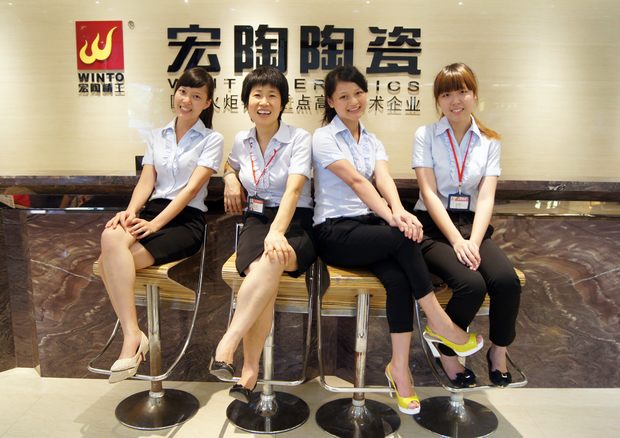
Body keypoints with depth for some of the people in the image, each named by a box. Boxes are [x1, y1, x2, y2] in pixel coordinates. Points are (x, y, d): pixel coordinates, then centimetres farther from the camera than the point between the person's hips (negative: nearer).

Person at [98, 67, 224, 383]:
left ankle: (132, 335, -18)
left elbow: (192, 188, -8)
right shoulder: (156, 137, 20)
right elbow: (146, 182, 9)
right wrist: (130, 212, -13)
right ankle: (132, 335, -25)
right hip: (151, 212, 5)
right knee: (112, 237, -30)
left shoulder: (212, 139, 5)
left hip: (186, 219, -4)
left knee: (111, 262, -28)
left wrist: (155, 223, -20)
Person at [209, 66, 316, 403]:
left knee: (273, 260, -39)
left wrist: (277, 233, -35)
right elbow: (231, 164, 38)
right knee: (260, 269, -33)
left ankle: (227, 345, -34)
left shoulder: (299, 139, -2)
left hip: (295, 223, -2)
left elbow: (293, 190, -18)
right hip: (256, 220, 3)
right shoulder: (242, 141, 12)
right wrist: (230, 178, 13)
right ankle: (250, 371, -28)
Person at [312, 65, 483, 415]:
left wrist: (399, 210, -28)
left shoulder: (373, 141, 16)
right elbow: (356, 181, -18)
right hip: (335, 232, -5)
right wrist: (391, 217, -30)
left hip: (370, 226, 5)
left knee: (398, 277, -25)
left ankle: (400, 366, -14)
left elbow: (383, 179, -6)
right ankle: (439, 324, -15)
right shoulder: (324, 138, -2)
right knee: (405, 237, -29)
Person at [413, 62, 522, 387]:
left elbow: (486, 198, -2)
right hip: (434, 226, -3)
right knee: (472, 284, -27)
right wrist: (457, 240, -18)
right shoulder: (426, 136, 0)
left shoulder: (490, 141, 8)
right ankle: (447, 352, 2)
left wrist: (473, 241, -18)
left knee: (507, 281, -24)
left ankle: (498, 351, 5)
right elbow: (429, 193, -9)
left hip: (473, 224, 3)